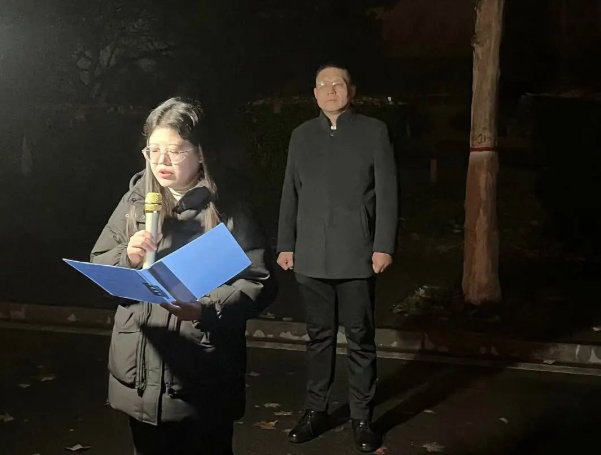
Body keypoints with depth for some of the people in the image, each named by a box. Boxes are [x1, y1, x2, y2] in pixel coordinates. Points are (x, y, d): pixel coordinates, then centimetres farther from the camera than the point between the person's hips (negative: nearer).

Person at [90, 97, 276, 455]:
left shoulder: (227, 211, -7)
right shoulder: (134, 202, 5)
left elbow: (259, 282, -11)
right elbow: (97, 266, 9)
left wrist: (206, 308, -26)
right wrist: (127, 259, -12)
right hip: (141, 375, 4)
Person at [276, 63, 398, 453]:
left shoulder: (373, 131, 2)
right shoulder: (302, 136, 12)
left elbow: (387, 193, -2)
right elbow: (291, 194, 12)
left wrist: (384, 245, -10)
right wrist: (285, 244, 7)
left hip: (357, 254, -3)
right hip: (311, 256, 3)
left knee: (360, 339, 3)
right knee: (319, 336, 12)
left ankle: (362, 417, 14)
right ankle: (316, 410, 22)